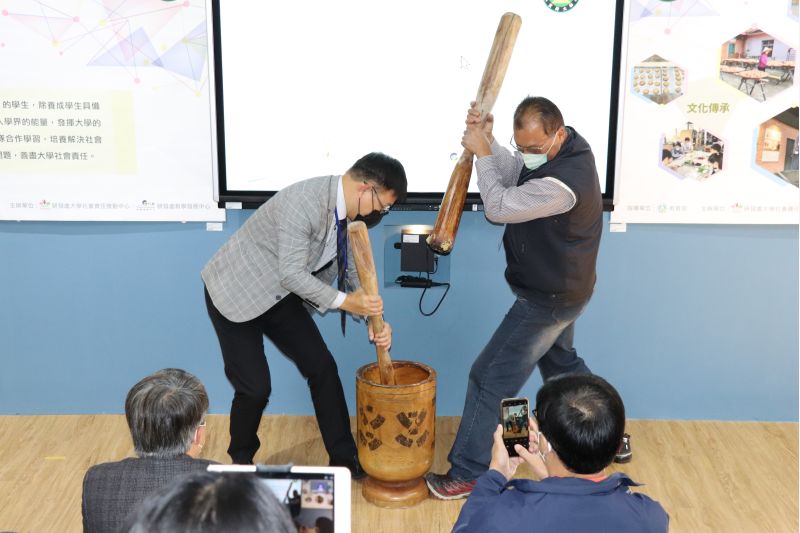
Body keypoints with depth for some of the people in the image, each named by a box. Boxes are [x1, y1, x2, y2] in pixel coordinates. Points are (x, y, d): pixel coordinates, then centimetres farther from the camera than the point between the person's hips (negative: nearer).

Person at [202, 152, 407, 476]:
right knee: (255, 387, -8)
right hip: (236, 291, -8)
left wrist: (373, 319, -10)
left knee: (322, 367, 2)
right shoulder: (305, 201, -31)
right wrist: (343, 301, -30)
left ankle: (344, 460, 15)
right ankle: (241, 462, 20)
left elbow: (354, 271, 3)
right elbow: (291, 274, -31)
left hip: (280, 296, 8)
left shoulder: (351, 213, -5)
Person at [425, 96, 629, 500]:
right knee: (561, 363, 28)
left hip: (548, 297, -10)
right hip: (558, 288, 10)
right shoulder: (560, 149, -3)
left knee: (492, 378, -2)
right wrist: (488, 141, -13)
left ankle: (467, 474, 10)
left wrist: (482, 153, -19)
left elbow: (499, 207, -28)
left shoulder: (564, 182, -34)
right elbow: (514, 176, 2)